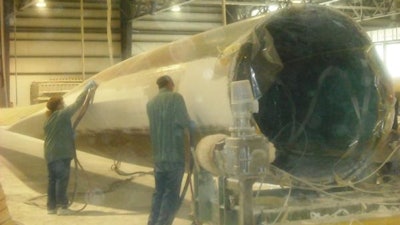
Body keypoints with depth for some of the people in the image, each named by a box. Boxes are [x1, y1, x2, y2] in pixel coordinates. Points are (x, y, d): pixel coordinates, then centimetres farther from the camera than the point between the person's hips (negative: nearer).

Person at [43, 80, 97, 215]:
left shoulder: (48, 120, 16)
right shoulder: (62, 114, -7)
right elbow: (77, 104, -8)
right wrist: (87, 88, -2)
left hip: (50, 154, 8)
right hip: (62, 153, -8)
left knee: (53, 179, 10)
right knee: (62, 178, -6)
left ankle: (51, 206, 13)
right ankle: (61, 206, -9)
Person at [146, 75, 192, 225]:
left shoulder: (151, 103, 12)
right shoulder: (175, 98, -5)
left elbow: (156, 124, 13)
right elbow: (185, 122, -10)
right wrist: (192, 124, 13)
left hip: (158, 156, 6)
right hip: (174, 155, -6)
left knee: (159, 193, 15)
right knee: (171, 194, -2)